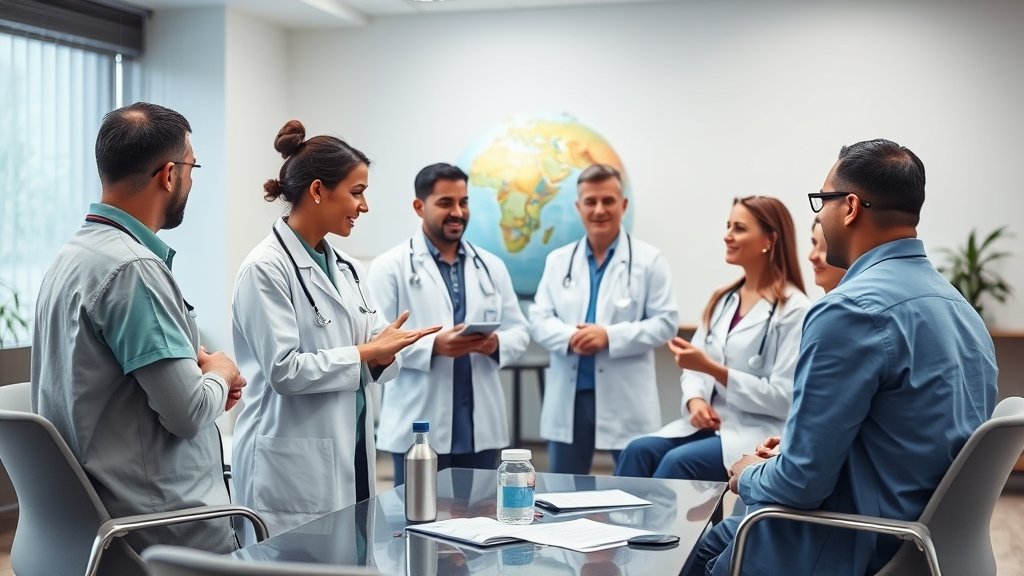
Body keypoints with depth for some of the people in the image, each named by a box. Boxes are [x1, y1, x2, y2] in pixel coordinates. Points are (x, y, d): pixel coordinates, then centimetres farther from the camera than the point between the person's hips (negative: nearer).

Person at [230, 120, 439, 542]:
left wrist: (382, 352, -13)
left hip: (350, 458, 7)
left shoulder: (345, 267, 11)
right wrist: (364, 353, -13)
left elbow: (375, 352, 9)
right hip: (293, 467, -7)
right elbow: (283, 369, -19)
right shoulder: (266, 267, -12)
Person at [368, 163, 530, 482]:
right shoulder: (391, 266, -1)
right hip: (419, 428, -4)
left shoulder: (491, 266, 13)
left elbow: (520, 332, 12)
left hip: (481, 425, 4)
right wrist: (433, 346, -22)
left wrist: (497, 343, -11)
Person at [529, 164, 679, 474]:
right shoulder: (558, 260, 9)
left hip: (626, 399, -3)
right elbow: (538, 319, 5)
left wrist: (610, 337, -19)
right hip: (569, 397, 3)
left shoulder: (649, 260, -1)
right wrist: (570, 338, -17)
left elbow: (665, 322, -6)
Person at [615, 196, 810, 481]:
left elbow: (784, 399, -14)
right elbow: (695, 368, 13)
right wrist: (695, 399, -11)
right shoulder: (722, 299, 14)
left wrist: (713, 369, -20)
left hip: (759, 435, -6)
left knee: (679, 462, -30)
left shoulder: (794, 310, -8)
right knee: (639, 450, -19)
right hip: (709, 424, 6)